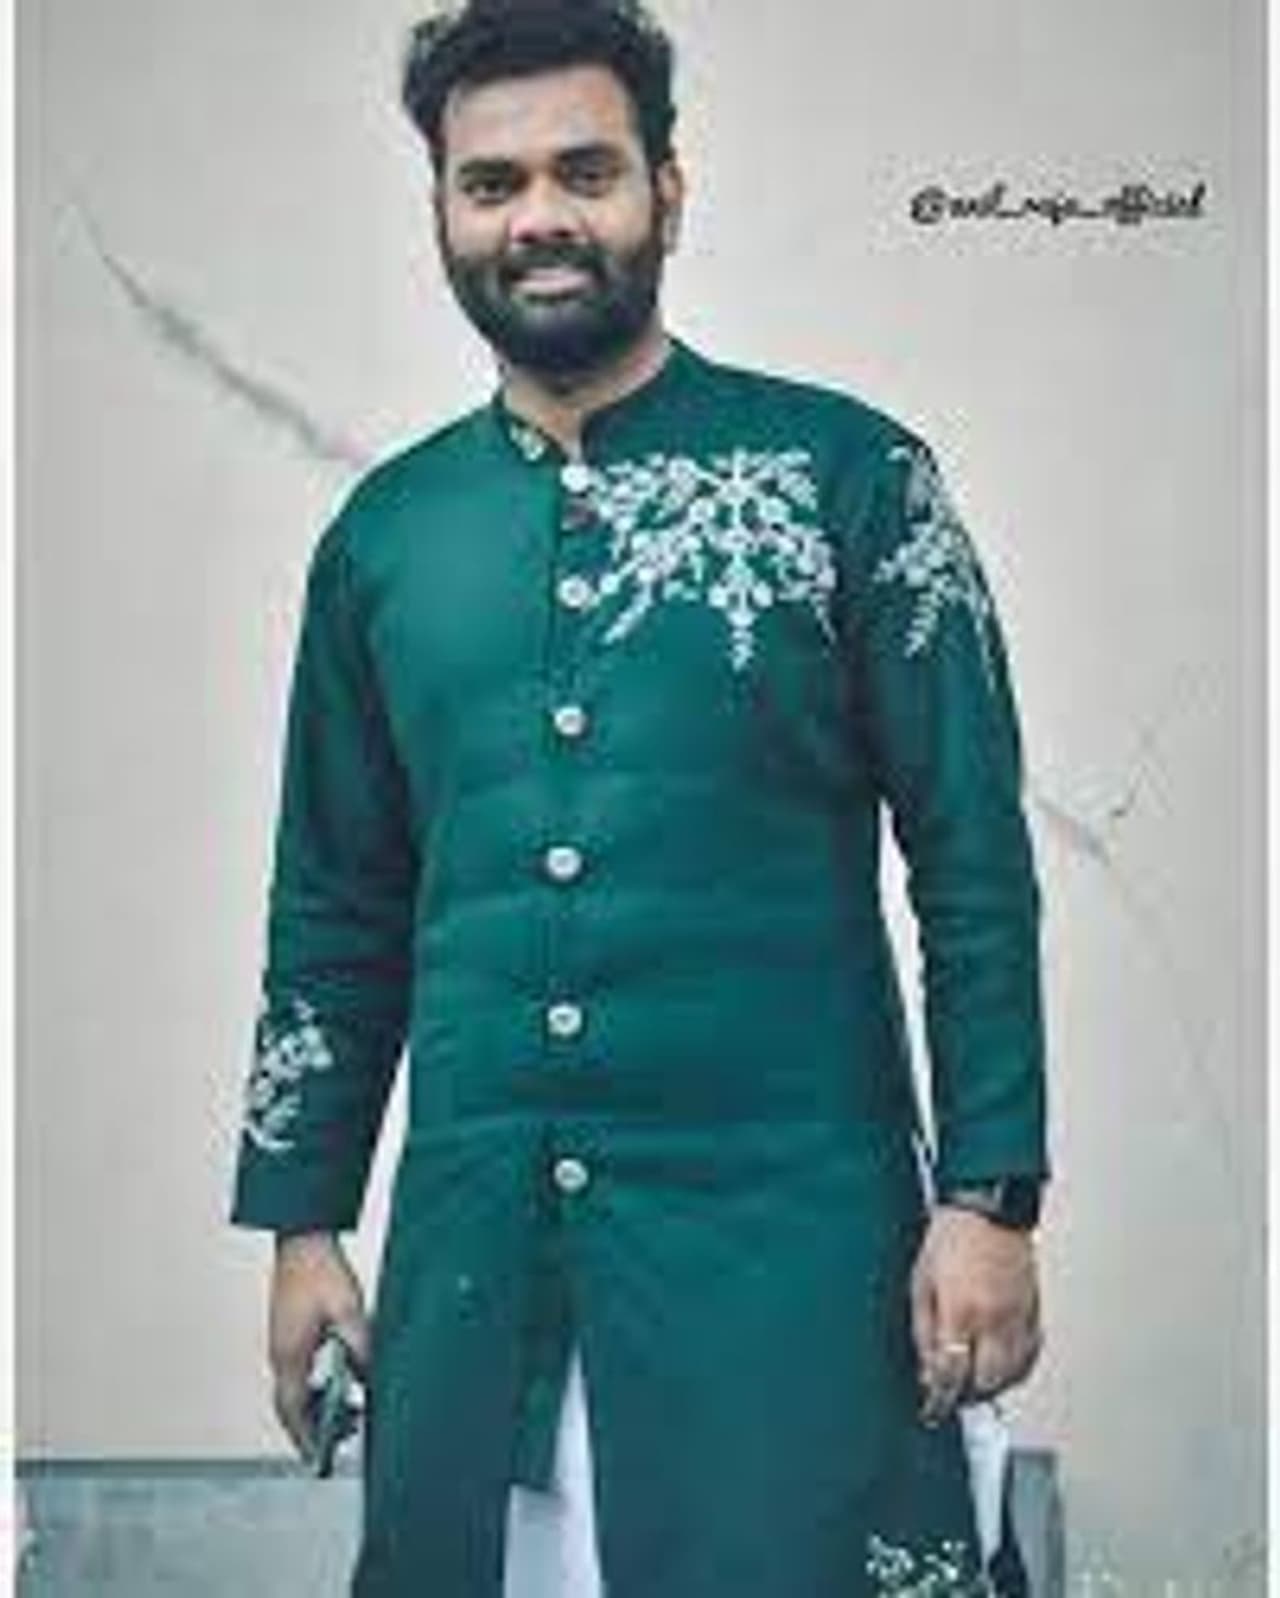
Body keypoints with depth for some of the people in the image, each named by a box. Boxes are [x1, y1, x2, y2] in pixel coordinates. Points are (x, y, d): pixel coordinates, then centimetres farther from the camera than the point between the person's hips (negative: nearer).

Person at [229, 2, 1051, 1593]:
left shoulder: (846, 473, -2)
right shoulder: (383, 533, 9)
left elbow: (974, 864, -4)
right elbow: (336, 911, 15)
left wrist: (989, 1198, -9)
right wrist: (303, 1223, 13)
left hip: (783, 1208, -3)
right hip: (472, 1224, 4)